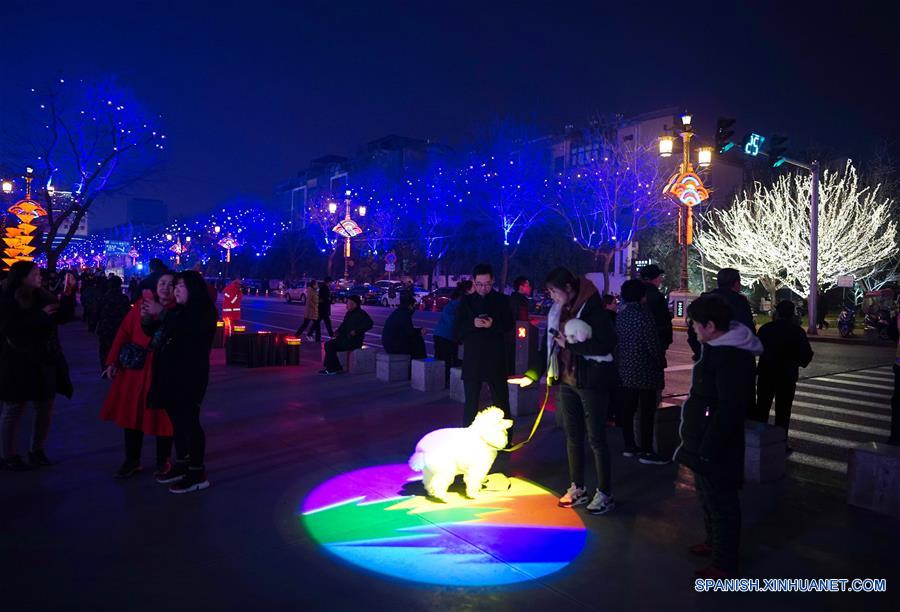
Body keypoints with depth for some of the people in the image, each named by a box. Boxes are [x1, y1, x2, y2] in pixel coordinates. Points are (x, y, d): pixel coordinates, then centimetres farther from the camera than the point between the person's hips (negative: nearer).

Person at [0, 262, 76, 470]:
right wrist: (41, 316, -19)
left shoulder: (43, 296, 5)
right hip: (17, 365, -6)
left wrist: (68, 293, -9)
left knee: (45, 408, 11)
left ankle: (37, 451, 25)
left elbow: (65, 316, 3)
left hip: (45, 363, 6)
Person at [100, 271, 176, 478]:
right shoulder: (142, 303, 2)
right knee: (131, 413, 13)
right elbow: (124, 331, 2)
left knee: (162, 417, 6)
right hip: (134, 368, 3)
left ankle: (163, 462, 25)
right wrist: (113, 361, -3)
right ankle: (132, 461, 31)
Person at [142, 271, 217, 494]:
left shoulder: (204, 311, -8)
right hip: (170, 373, 8)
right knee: (177, 419, 12)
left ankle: (198, 473, 0)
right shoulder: (177, 311, 16)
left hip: (190, 375, -8)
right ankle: (181, 465, 22)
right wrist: (147, 318, 1)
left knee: (189, 421, -6)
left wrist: (161, 313, -19)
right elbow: (157, 334, 19)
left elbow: (186, 330, -26)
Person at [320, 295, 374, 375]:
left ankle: (331, 369, -8)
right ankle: (336, 367, -2)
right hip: (345, 338, 9)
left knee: (330, 345, -18)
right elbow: (344, 324, 28)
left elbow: (369, 323, -25)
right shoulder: (349, 313, 17)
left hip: (354, 341, -9)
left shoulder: (361, 314, -11)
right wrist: (338, 331, 7)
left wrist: (355, 331, -26)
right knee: (328, 344, -2)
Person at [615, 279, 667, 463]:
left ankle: (629, 446, 20)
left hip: (625, 369, 7)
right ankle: (646, 452, 2)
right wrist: (661, 363, -1)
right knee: (647, 411, -2)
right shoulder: (644, 314, -14)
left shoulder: (620, 316, 7)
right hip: (645, 370, -7)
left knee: (628, 409, 11)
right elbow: (653, 344, -14)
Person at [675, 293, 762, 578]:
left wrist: (709, 449, -23)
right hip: (704, 439, 10)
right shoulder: (719, 347, 7)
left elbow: (729, 411, -26)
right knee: (707, 496, 25)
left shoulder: (732, 357, -25)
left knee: (720, 502, 5)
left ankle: (724, 564, 20)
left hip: (716, 446, -10)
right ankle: (714, 542, 43)